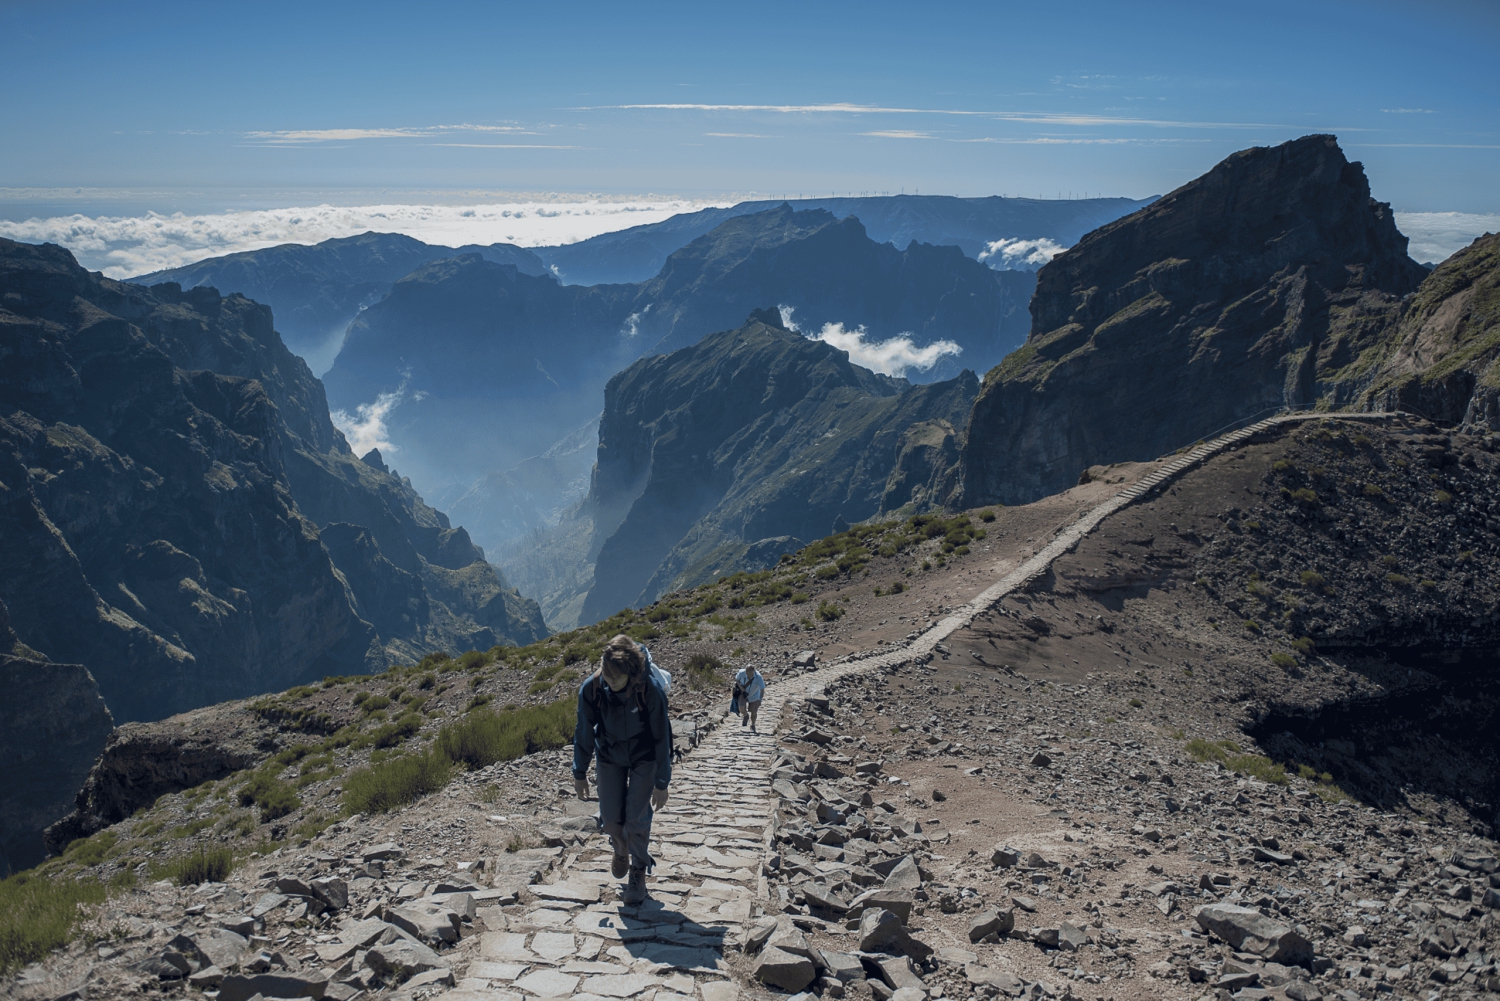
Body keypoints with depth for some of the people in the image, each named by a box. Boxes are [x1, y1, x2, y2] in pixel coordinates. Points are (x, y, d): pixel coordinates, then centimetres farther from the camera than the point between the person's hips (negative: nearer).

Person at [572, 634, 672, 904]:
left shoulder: (650, 690, -31)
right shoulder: (591, 688, -25)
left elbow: (662, 737, -20)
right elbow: (584, 732, -8)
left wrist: (661, 783, -16)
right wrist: (579, 773, 0)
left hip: (644, 758, -2)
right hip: (609, 757, 2)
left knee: (637, 817, -6)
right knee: (610, 817, 5)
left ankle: (639, 874, 15)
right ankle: (620, 850, 39)